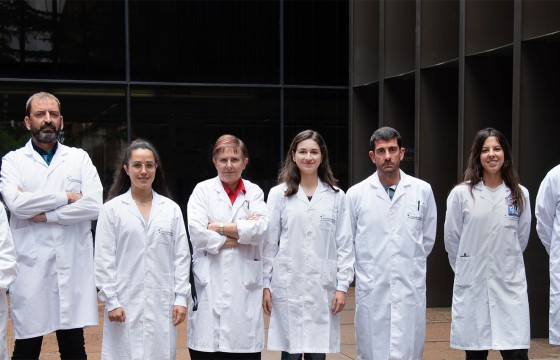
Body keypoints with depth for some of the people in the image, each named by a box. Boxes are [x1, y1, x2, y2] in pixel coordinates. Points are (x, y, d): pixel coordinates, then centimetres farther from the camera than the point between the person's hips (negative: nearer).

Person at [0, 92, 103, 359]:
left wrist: (44, 214, -9)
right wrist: (65, 197, -7)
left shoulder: (79, 158, 11)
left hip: (73, 267, 2)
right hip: (30, 267, -1)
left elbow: (95, 205, -4)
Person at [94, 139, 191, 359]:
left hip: (163, 304, 2)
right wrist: (111, 301, -6)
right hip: (126, 304, -2)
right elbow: (104, 260, -1)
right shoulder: (112, 209, 1)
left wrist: (180, 298, 1)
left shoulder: (172, 209, 7)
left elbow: (181, 256, 7)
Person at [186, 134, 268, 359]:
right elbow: (197, 233, -9)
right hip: (210, 288, -1)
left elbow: (260, 228, -6)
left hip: (245, 288, 2)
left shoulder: (254, 192, 11)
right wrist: (242, 233, -6)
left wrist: (218, 226, -6)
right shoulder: (203, 190, 6)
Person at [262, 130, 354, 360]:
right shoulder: (279, 194, 4)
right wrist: (265, 284, 1)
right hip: (288, 285, -1)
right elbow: (269, 243, 4)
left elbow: (344, 244, 4)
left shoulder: (336, 196, 5)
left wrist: (342, 285, -1)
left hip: (322, 287, 1)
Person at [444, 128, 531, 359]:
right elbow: (451, 239, 4)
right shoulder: (461, 194, -4)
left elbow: (521, 238, 13)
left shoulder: (520, 194, 4)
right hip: (472, 287, -1)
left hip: (510, 285, 1)